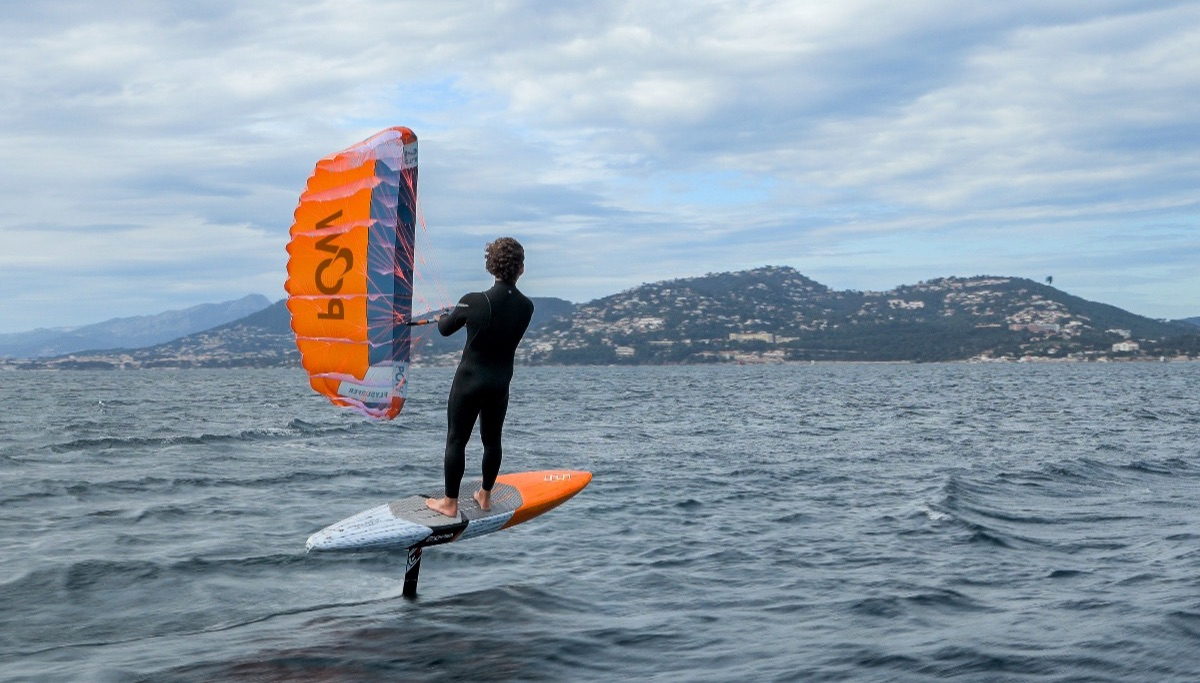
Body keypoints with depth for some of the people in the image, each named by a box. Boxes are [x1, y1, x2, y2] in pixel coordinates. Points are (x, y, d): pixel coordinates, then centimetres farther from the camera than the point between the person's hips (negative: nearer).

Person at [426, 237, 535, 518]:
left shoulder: (474, 302, -20)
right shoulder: (526, 307, -9)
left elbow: (445, 329, -3)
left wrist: (442, 318, 22)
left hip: (469, 381, -4)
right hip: (501, 385, 4)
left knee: (456, 440, 7)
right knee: (492, 440, 17)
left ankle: (450, 503, 14)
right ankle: (485, 496, 30)